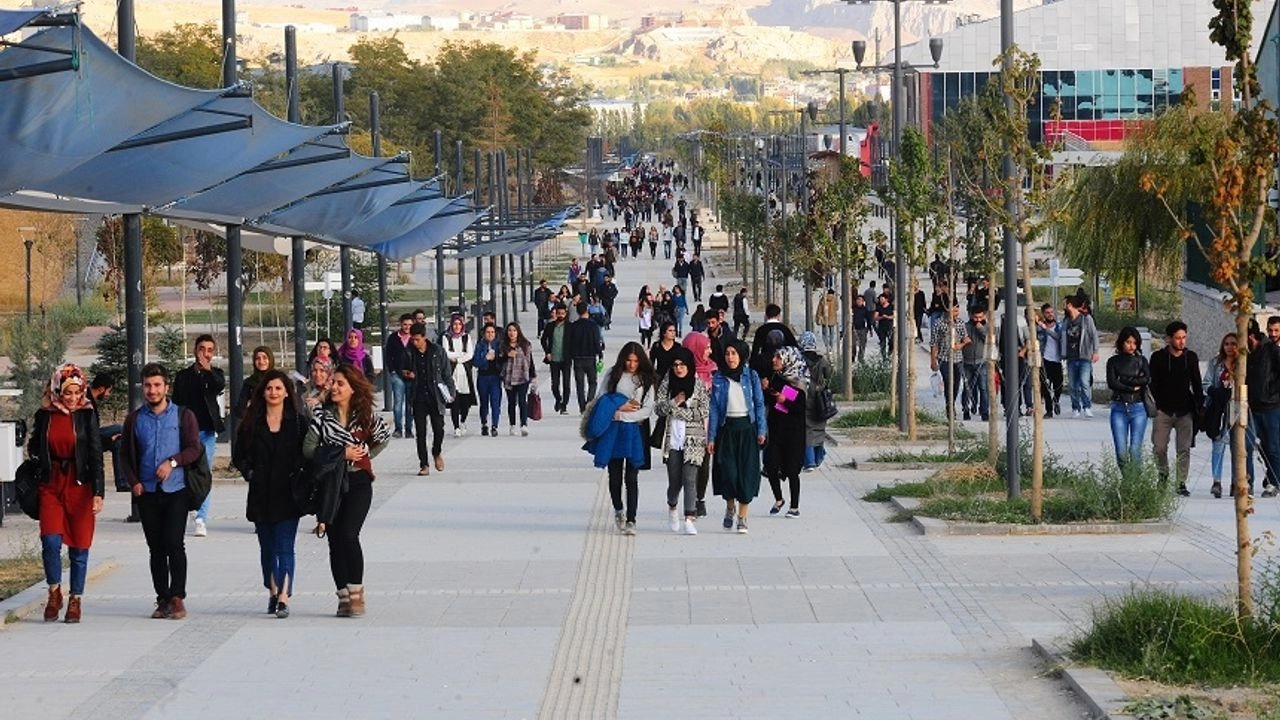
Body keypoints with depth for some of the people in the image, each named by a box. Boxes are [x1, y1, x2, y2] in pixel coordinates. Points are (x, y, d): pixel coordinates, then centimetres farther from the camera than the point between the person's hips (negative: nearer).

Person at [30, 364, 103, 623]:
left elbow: (95, 455, -7)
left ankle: (75, 600, 13)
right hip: (51, 485, 1)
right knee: (51, 540, -13)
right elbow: (34, 449, 18)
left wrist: (98, 492, -14)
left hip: (80, 485, -1)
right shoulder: (44, 415, 2)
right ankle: (54, 593, 7)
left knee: (79, 547, 2)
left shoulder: (87, 415, -3)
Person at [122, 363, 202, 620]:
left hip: (176, 490, -3)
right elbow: (125, 455, 16)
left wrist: (173, 462, -19)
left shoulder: (183, 415, 4)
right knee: (156, 548, 5)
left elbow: (195, 448, -3)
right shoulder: (135, 419, 12)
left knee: (173, 543, -12)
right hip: (147, 492, 3)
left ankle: (177, 597, -7)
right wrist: (134, 481, 1)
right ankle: (163, 599, 10)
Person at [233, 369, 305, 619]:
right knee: (267, 548, 13)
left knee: (284, 548, -9)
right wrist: (249, 473, -3)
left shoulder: (298, 421, 0)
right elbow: (239, 454, 11)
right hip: (261, 495, 3)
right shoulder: (252, 422, 6)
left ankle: (284, 598, -15)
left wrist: (298, 475, -11)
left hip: (288, 495, -3)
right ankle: (273, 592, 27)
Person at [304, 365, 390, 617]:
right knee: (335, 539, 2)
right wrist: (341, 454, -14)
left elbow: (383, 438, 17)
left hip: (358, 483, -2)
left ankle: (357, 592, -4)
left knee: (348, 534, -16)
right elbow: (308, 449, -6)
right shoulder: (321, 416, 1)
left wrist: (364, 455, 4)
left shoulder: (365, 417, 1)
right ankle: (344, 597, 9)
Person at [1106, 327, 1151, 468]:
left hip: (1138, 408, 0)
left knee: (1135, 450, -6)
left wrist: (1124, 380, -7)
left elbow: (1147, 379, -7)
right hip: (1119, 408, 0)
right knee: (1121, 451, -6)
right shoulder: (1113, 361, 9)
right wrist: (1133, 388, -8)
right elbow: (1111, 383, -5)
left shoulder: (1141, 360, 10)